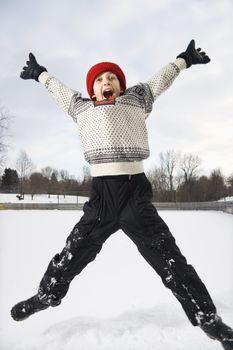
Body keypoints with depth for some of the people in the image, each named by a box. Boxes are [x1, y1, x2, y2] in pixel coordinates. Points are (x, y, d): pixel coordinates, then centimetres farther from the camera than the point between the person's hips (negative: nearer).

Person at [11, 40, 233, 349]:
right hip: (101, 196, 2)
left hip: (135, 194, -1)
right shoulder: (81, 107, 18)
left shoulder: (136, 99, 15)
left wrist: (183, 59, 40)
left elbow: (160, 80, 29)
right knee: (72, 254, 12)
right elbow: (59, 89, 35)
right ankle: (47, 294, 38)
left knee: (169, 259, -3)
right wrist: (40, 73, 49)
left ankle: (208, 318, 11)